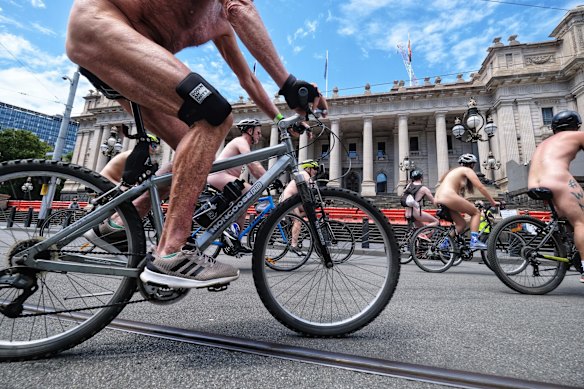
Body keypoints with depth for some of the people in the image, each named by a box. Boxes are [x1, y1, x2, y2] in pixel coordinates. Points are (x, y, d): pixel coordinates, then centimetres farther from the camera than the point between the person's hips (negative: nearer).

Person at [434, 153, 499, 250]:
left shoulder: (456, 171, 32)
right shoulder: (467, 170, 9)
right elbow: (481, 187, 4)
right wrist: (493, 202, 11)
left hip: (439, 200, 8)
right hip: (448, 197, -8)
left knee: (461, 224, 18)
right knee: (476, 212, 10)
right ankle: (474, 241, -1)